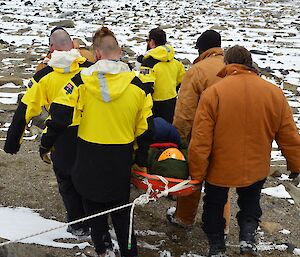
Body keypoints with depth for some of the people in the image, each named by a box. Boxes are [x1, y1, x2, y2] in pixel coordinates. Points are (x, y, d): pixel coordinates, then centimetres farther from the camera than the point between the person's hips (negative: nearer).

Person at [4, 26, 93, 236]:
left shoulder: (45, 76, -10)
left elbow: (26, 109, -9)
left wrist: (13, 140, -2)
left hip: (62, 138, -1)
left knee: (67, 180, 17)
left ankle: (77, 224, 27)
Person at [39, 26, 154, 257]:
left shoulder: (81, 81, -12)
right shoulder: (137, 85, -6)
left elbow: (60, 115, -12)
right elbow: (145, 128, -1)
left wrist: (46, 145, 3)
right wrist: (141, 158, 12)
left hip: (90, 159, -1)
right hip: (121, 159, 2)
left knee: (94, 204, 19)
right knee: (120, 208, 18)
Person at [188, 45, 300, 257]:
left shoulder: (213, 93, -18)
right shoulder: (275, 93, -8)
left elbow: (200, 142, -18)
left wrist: (197, 173, -6)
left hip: (220, 169, -2)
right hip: (257, 168, 2)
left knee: (214, 205, 22)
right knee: (251, 200, 30)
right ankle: (248, 236, 15)